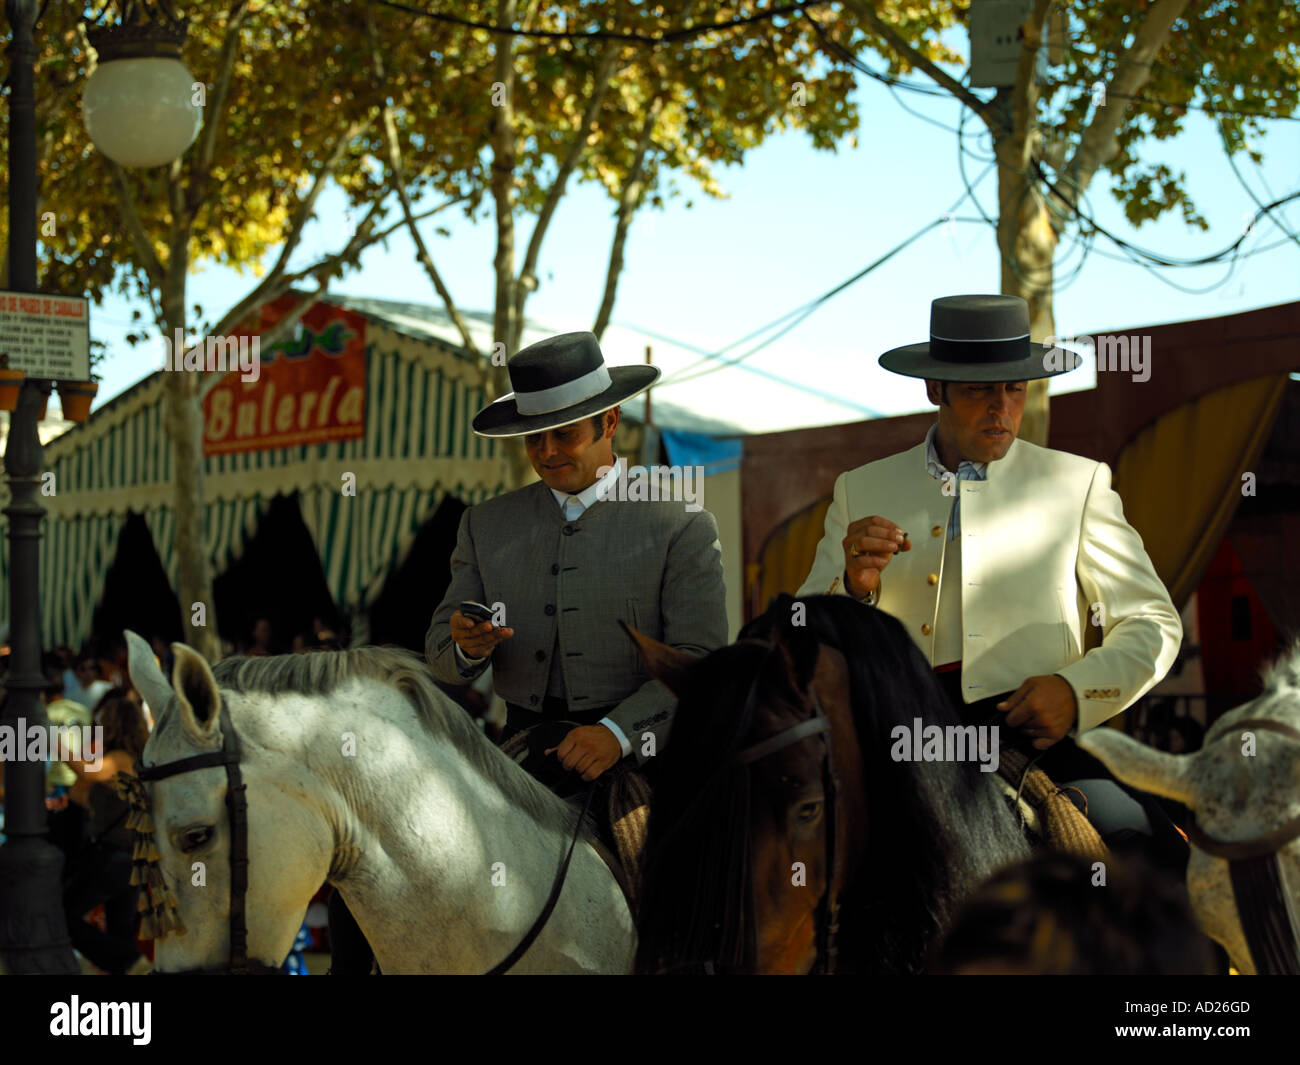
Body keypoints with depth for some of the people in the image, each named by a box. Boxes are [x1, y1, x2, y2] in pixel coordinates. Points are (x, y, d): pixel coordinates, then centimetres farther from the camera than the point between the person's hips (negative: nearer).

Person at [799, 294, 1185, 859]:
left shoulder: (1079, 483, 15)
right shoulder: (861, 491, 17)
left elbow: (1153, 623, 14)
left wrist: (1077, 689, -6)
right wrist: (854, 585, -9)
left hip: (1034, 727, -1)